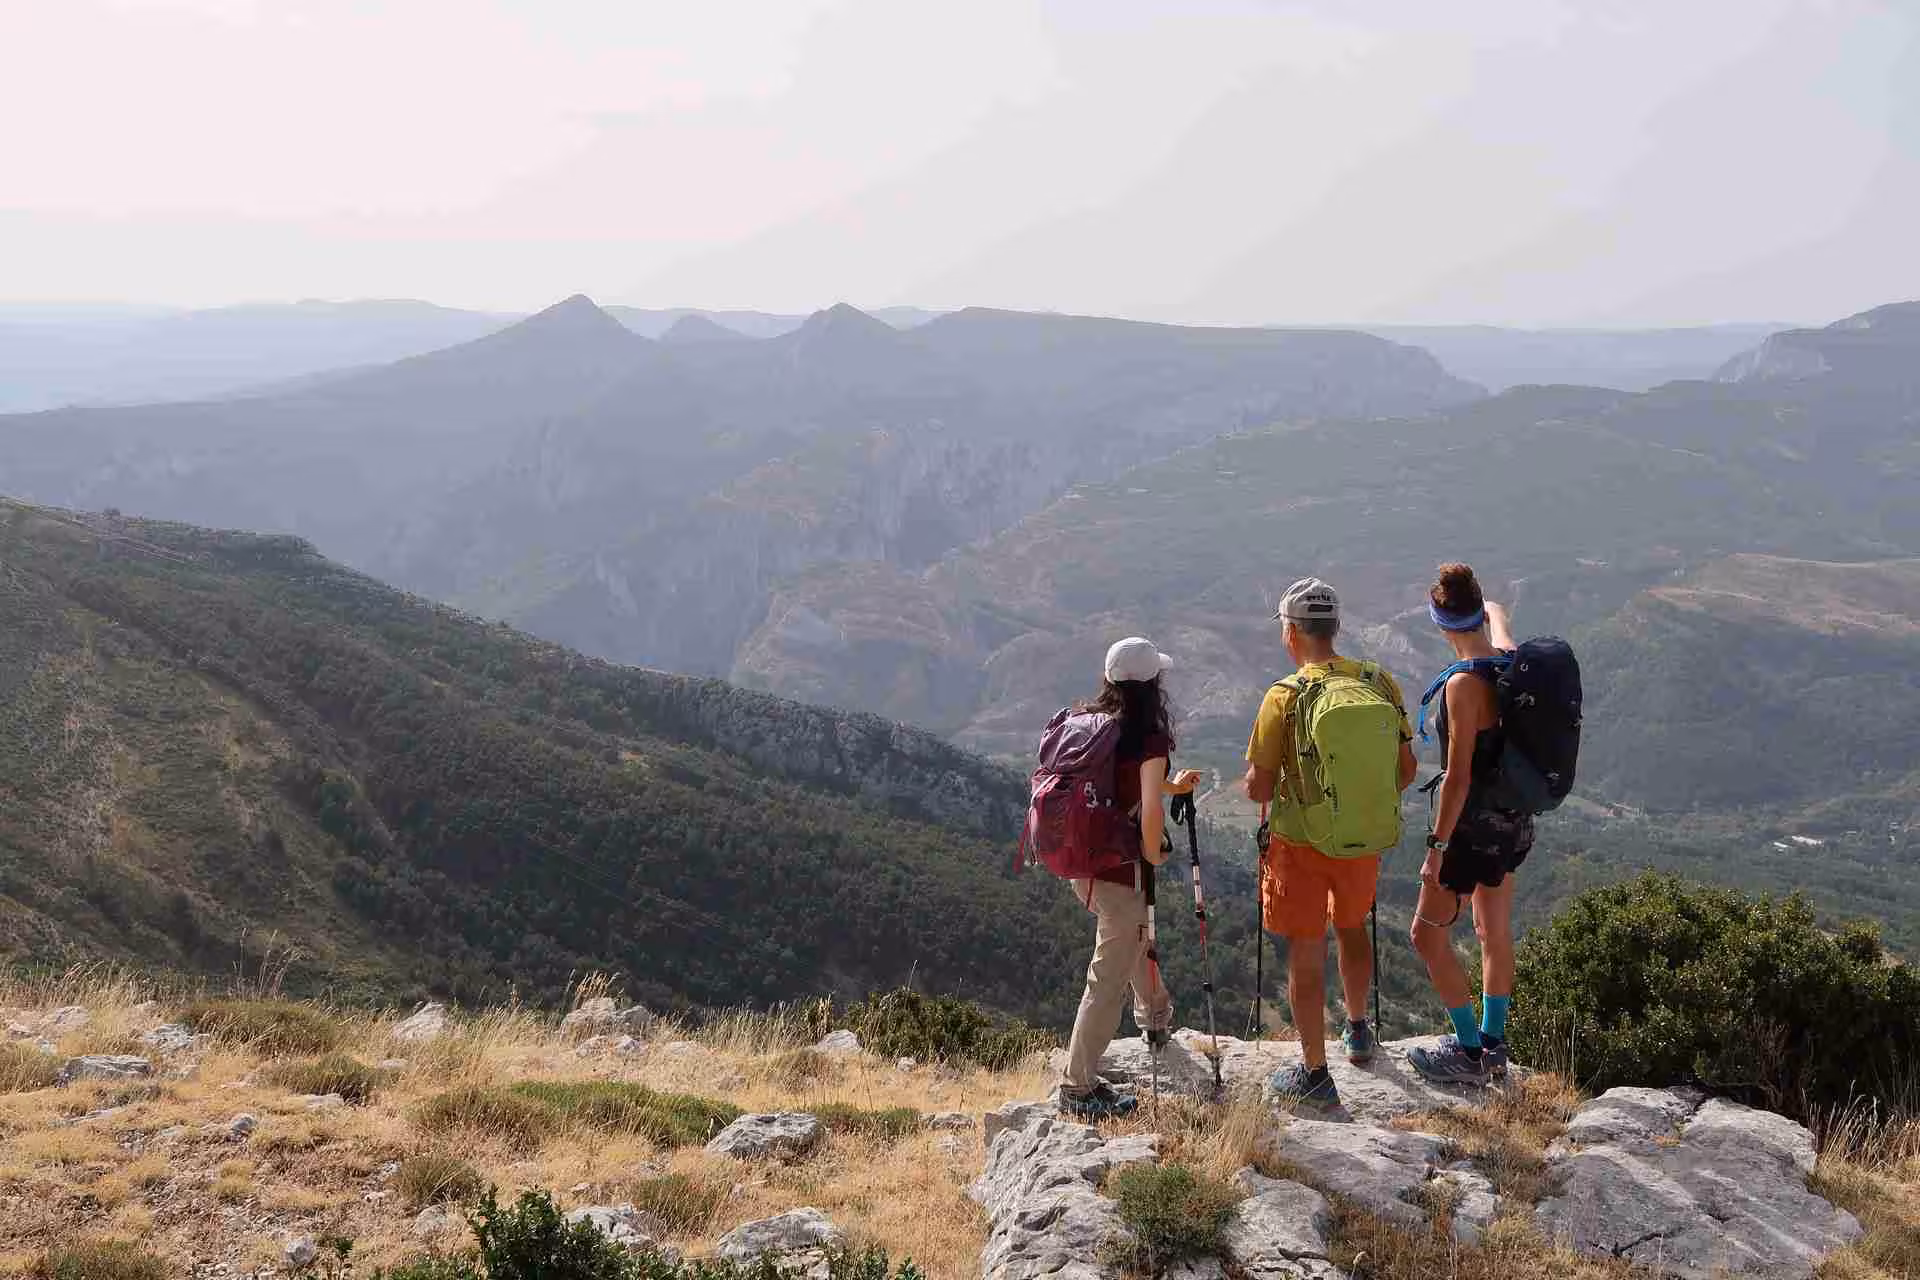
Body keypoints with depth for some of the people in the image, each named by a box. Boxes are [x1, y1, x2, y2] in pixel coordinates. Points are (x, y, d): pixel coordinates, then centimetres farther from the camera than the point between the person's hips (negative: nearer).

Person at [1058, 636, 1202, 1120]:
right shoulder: (1149, 737, -19)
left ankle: (1156, 1016, 56)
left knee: (1136, 933, 33)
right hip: (1119, 869, -8)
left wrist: (1171, 786, 28)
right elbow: (1150, 811, -27)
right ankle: (1078, 1087, 7)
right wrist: (1153, 854, -8)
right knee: (1109, 977, 2)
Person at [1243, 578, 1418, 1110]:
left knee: (1306, 954, 7)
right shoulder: (1378, 682, -5)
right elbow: (1406, 769, 0)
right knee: (1351, 926, 28)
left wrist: (1259, 787, 8)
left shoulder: (1284, 696, -17)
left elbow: (1259, 788, -15)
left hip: (1301, 842, -4)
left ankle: (1314, 1075, 14)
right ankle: (1358, 1031, 45)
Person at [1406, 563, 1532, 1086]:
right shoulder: (1511, 661, -3)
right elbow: (1498, 621, 25)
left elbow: (1458, 777, -24)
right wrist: (1494, 608, 43)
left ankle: (1469, 1051, 8)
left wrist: (1437, 847, -20)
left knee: (1428, 933, 3)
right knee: (1495, 931, 20)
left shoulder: (1465, 685, -25)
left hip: (1474, 824, -9)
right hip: (1515, 820, 9)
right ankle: (1494, 1044, 31)